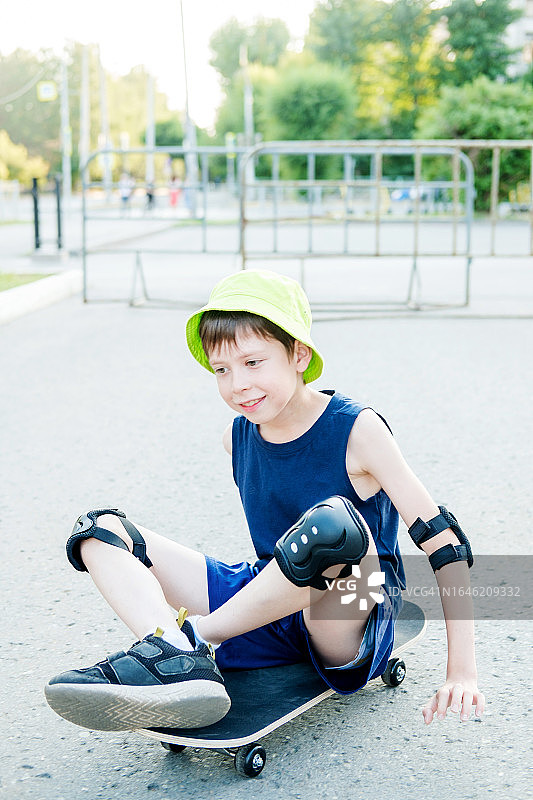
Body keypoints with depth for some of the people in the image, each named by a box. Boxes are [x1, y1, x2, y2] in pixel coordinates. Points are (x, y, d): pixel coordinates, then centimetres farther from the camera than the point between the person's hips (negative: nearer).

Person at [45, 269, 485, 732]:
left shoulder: (357, 430, -15)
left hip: (349, 629, -6)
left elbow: (446, 546, -16)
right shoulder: (238, 436, 2)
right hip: (263, 607, 6)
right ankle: (180, 662, -35)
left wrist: (462, 674, -18)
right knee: (102, 531, -7)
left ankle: (194, 634, -22)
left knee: (332, 524, -41)